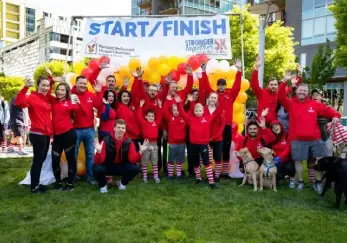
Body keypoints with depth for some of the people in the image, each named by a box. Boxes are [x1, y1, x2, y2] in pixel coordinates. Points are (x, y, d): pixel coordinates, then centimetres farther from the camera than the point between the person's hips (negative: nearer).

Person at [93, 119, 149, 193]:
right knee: (97, 168, -34)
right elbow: (98, 162, -25)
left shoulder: (129, 142, -13)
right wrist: (99, 151, -45)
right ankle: (102, 185, 2)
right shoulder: (106, 141, -21)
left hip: (122, 167, 2)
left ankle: (122, 183, 8)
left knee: (135, 168, -25)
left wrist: (140, 152, -36)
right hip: (107, 166, -2)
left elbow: (133, 160, -20)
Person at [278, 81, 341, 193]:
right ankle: (300, 182, 22)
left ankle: (318, 182, 22)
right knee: (298, 161, 4)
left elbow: (327, 109, 7)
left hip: (315, 138, 2)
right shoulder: (290, 103, 4)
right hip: (297, 139, -2)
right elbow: (281, 97, -10)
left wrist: (335, 115, -13)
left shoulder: (314, 104, 10)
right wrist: (284, 83, -20)